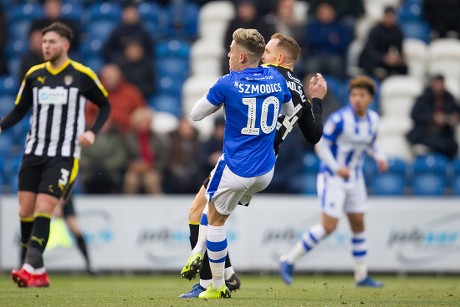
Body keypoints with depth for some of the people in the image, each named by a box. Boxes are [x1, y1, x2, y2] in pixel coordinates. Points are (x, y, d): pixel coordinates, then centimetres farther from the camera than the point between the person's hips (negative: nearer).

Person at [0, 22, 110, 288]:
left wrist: (93, 132, -7)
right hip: (34, 153, 5)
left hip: (64, 156, -5)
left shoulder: (82, 75, -4)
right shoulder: (34, 75, 6)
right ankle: (39, 274, 7)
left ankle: (31, 269, -20)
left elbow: (105, 106, 8)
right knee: (26, 210, -1)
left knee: (43, 209, -16)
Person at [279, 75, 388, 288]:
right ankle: (289, 260, -2)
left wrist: (379, 157, 2)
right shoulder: (340, 119, -19)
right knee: (328, 226, -13)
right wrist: (336, 168, -25)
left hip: (354, 178, 7)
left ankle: (361, 275, 19)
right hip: (333, 178, -7)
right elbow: (320, 144, -16)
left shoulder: (373, 119, 3)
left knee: (358, 224, 9)